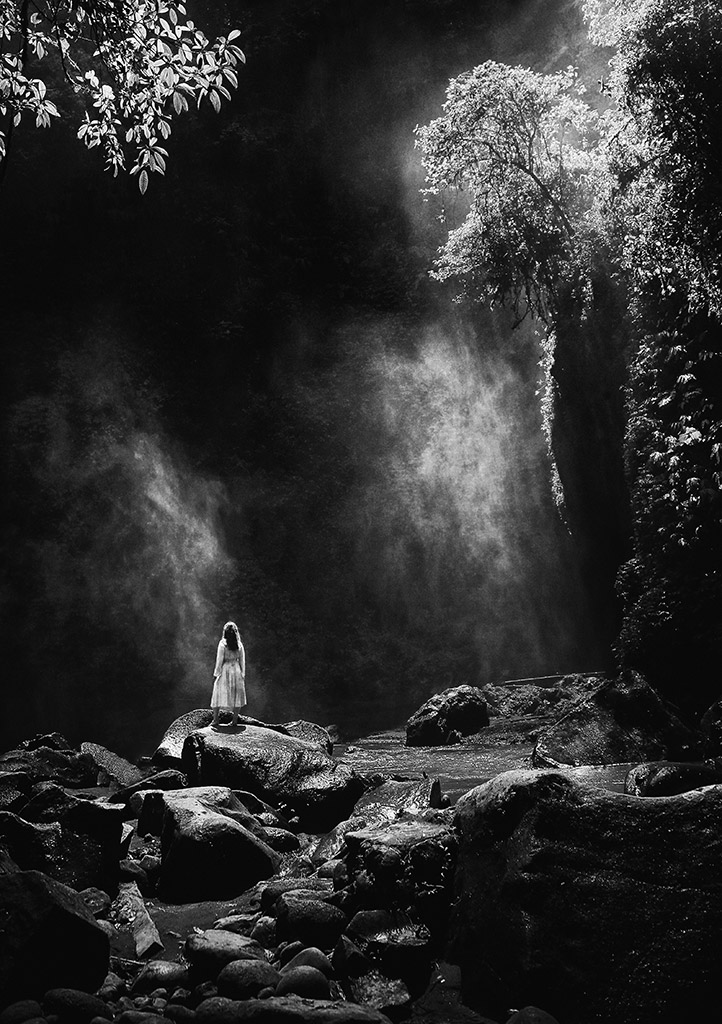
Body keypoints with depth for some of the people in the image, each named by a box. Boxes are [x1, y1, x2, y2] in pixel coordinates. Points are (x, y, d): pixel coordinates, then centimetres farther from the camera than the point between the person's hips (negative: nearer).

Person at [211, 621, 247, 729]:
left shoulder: (222, 643, -9)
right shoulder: (239, 645, 1)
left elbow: (219, 660, -8)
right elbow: (242, 661, 5)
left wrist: (216, 674, -1)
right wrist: (243, 674, 14)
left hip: (225, 671, -2)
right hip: (236, 671, 2)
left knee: (219, 695, 6)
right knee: (237, 696, 10)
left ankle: (215, 720, 5)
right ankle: (235, 721, 11)